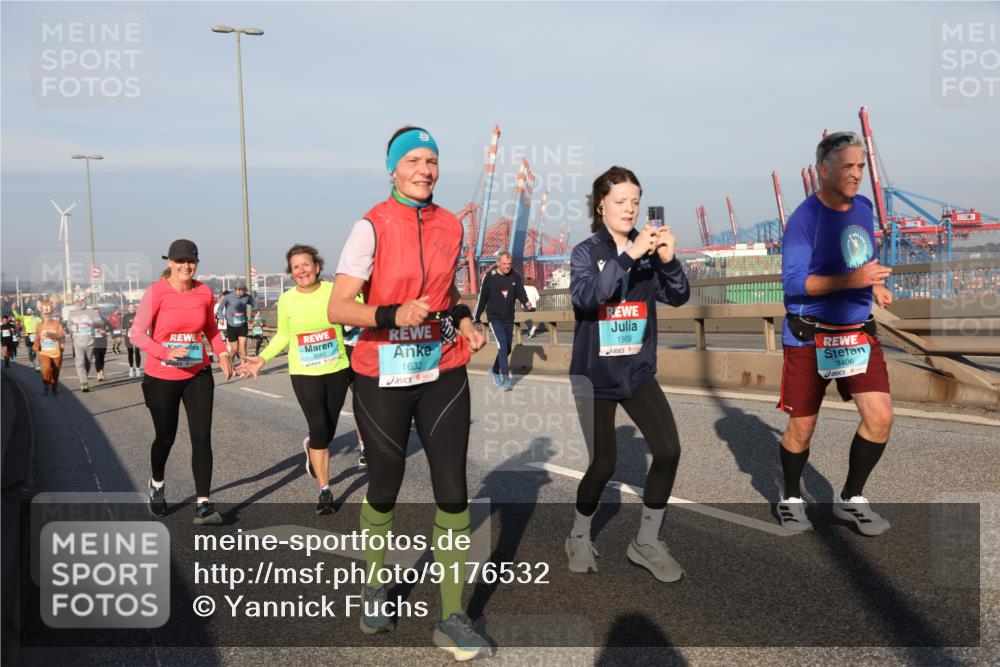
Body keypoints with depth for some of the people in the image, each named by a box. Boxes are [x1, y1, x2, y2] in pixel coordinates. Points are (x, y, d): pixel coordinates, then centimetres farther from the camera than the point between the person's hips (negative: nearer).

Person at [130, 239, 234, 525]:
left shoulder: (204, 292, -1)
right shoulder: (156, 292, -13)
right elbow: (136, 333, -14)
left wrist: (222, 354, -1)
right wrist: (164, 353, -30)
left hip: (198, 375, 3)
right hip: (162, 378, -2)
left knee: (202, 437, -6)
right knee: (165, 437, 13)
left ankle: (203, 504, -1)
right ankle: (157, 484, 44)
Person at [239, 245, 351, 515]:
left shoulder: (335, 291, -10)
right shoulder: (286, 300, -5)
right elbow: (283, 335, 8)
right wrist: (263, 358, -2)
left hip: (337, 370, 1)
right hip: (304, 373, -1)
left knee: (329, 429, 13)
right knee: (319, 429, -10)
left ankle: (311, 447, 52)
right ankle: (325, 491, 5)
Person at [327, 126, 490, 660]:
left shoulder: (451, 225, 6)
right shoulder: (372, 227, -9)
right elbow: (338, 307, -13)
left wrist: (464, 320, 2)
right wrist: (393, 315, -29)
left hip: (444, 372, 3)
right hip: (382, 376, -3)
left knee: (453, 492, -2)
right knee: (384, 490, 13)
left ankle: (452, 619, 11)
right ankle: (374, 587, 40)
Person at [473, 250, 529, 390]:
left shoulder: (515, 276, -3)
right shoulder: (489, 277, -11)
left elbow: (520, 293, -2)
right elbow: (482, 297, -3)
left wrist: (526, 302, -26)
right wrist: (477, 317, 4)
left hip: (509, 319, 5)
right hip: (494, 318, -5)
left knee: (508, 349, 14)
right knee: (502, 347, -17)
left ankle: (495, 370, 38)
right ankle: (505, 380, -14)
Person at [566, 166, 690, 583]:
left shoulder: (647, 251, 2)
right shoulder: (586, 252, -8)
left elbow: (678, 297, -9)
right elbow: (585, 298, -27)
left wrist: (668, 260, -27)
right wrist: (628, 256, -35)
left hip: (638, 372, 4)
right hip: (595, 375, -3)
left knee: (668, 450, -7)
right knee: (603, 463, -2)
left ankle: (646, 543, 11)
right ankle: (579, 538, 25)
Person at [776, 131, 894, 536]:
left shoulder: (863, 208, 6)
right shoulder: (804, 218, -15)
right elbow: (793, 280, -20)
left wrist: (876, 287, 5)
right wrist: (850, 280, -28)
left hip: (858, 332, 6)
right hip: (809, 336, -5)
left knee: (880, 416, -4)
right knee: (802, 428, 4)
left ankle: (851, 499, 17)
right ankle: (791, 499, 29)